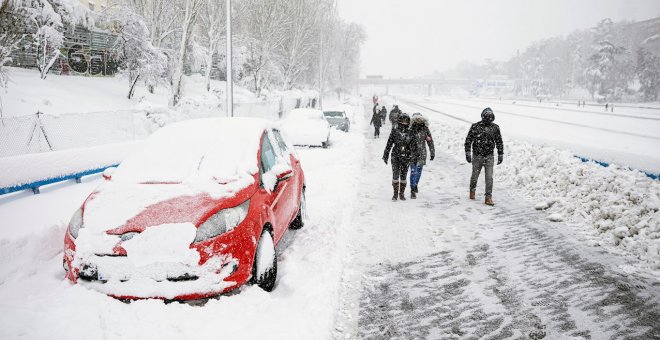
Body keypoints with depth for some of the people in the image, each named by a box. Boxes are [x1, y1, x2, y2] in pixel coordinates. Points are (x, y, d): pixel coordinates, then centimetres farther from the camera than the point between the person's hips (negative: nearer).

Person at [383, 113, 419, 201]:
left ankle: (401, 194, 18)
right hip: (396, 157, -2)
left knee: (403, 176, 6)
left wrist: (414, 154, -13)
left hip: (406, 158, 2)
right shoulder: (394, 132, 2)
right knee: (395, 174, -10)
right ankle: (395, 193, 1)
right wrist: (385, 155, 4)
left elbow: (413, 145, 2)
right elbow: (389, 144, 4)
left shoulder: (410, 133, 6)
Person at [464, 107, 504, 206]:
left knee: (489, 177, -5)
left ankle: (488, 197, 1)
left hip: (489, 157, 1)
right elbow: (468, 140, -3)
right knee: (475, 176, 12)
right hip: (477, 156, -1)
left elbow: (499, 142, 10)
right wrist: (468, 153, -7)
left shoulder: (495, 128, 1)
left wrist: (500, 155, 10)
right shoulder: (475, 127, -8)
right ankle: (472, 191, 37)